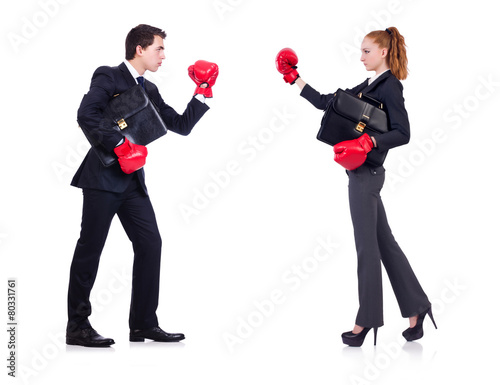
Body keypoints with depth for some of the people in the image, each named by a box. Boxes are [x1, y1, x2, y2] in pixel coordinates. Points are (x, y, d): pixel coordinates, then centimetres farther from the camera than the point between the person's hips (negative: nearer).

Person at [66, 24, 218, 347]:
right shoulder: (108, 77, -5)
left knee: (150, 244, 2)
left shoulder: (149, 90, 18)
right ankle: (77, 326, 6)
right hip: (103, 177, -8)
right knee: (90, 248, -3)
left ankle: (143, 324, 9)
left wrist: (203, 93, 9)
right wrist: (120, 144, -24)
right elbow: (86, 114, -20)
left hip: (132, 180, 8)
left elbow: (182, 125, 16)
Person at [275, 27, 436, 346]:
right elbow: (325, 102, 19)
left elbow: (402, 133, -17)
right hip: (363, 173, 9)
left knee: (367, 246, -3)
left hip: (366, 173, -9)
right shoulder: (366, 87, 17)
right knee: (384, 242, 11)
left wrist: (369, 142, -28)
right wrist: (295, 79, 17)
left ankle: (367, 321, 6)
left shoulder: (391, 86, -9)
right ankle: (416, 309, 17)